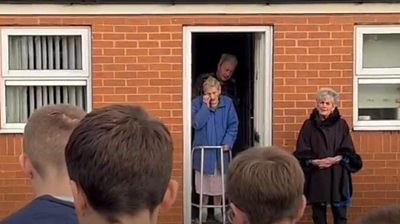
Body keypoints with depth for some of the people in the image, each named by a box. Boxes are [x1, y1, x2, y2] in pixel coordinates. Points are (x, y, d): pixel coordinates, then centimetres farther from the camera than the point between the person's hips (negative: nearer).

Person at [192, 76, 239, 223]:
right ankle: (203, 209, 21)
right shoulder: (197, 103, -7)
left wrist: (228, 142, -14)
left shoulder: (227, 103, -4)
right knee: (204, 181, 6)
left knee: (219, 180, 8)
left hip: (221, 150, 1)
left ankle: (217, 209, 23)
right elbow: (197, 124, -19)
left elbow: (233, 125, -2)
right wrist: (205, 106, -22)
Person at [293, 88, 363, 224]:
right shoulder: (309, 125, 3)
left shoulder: (341, 125, 4)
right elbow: (302, 153, 1)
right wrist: (315, 161, -15)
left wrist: (335, 159, -15)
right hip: (316, 176, 0)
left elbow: (348, 152, 2)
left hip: (338, 176, 0)